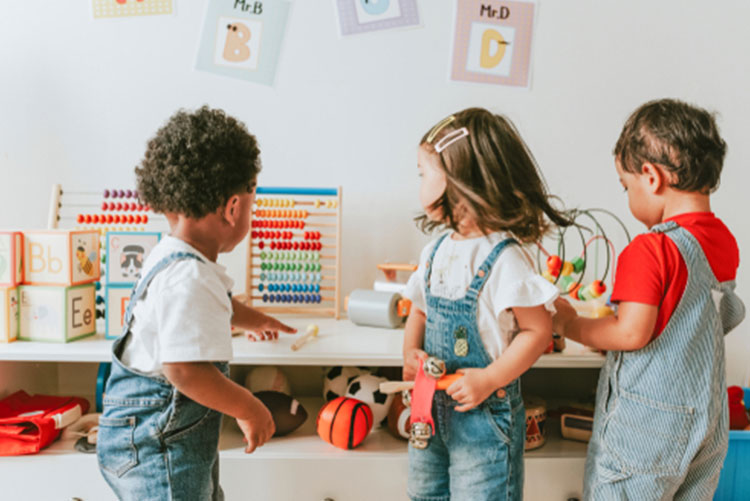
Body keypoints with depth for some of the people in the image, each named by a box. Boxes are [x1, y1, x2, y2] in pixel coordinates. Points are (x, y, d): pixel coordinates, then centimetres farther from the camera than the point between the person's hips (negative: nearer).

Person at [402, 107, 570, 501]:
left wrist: (489, 380, -21)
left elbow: (538, 330, -17)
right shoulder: (436, 251, 2)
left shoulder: (503, 259, -20)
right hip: (432, 406, 7)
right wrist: (410, 353, -4)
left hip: (485, 411, -7)